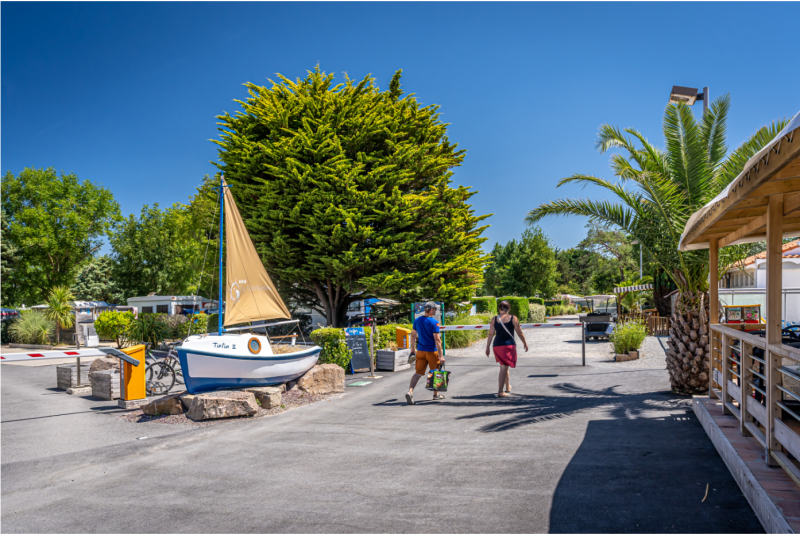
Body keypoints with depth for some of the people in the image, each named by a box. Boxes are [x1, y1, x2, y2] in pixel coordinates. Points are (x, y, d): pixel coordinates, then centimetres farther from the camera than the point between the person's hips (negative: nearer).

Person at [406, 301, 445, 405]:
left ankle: (410, 392, -17)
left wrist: (413, 348, 25)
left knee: (418, 373, 3)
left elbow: (413, 335, 12)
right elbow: (437, 340, -18)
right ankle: (436, 394, 27)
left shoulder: (417, 320, 4)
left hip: (420, 351, 4)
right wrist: (441, 356, -17)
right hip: (432, 352, -4)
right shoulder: (434, 322, -15)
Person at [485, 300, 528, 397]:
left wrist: (487, 348, 6)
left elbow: (491, 334, 1)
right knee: (504, 368, -3)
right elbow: (519, 333, -1)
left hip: (497, 345, 4)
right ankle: (500, 392, -6)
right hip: (509, 345, -4)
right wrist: (525, 343, 13)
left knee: (505, 367, 22)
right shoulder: (513, 318, -4)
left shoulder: (494, 319, 2)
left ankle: (508, 387, 36)